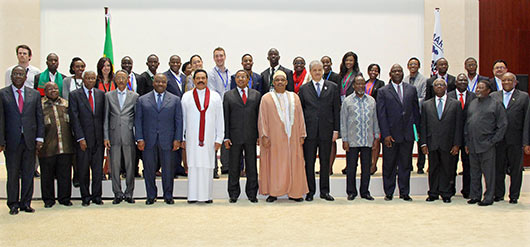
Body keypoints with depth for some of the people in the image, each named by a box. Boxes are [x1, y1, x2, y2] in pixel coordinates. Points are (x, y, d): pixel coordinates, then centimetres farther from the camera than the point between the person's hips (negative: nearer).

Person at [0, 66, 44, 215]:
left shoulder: (34, 94, 9)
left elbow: (40, 118, 8)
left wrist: (39, 138, 0)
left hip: (30, 140, 2)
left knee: (28, 174, 7)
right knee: (13, 174, 5)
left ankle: (25, 203, 16)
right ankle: (13, 204, 16)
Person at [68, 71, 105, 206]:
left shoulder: (101, 94, 10)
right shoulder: (75, 95, 1)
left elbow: (103, 116, 10)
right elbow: (74, 118, -4)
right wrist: (80, 138, -10)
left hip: (98, 138, 2)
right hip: (83, 138, -2)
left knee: (98, 169, 6)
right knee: (83, 170, 4)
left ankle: (97, 196, 16)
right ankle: (85, 197, 16)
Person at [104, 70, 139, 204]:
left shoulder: (134, 96, 7)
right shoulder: (108, 96, 10)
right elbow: (106, 118, 9)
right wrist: (106, 137, 1)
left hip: (129, 135, -1)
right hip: (114, 136, 1)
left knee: (130, 166, 3)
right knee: (114, 166, 2)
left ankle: (129, 193, 14)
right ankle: (118, 194, 12)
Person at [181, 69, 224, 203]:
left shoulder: (215, 97, 7)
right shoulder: (186, 96, 7)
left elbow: (220, 119, 6)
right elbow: (182, 118, 8)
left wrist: (219, 139, 0)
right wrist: (181, 138, 2)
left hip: (209, 138, 0)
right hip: (192, 138, 0)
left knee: (208, 165, 1)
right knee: (193, 165, 0)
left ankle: (207, 195, 9)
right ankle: (193, 196, 6)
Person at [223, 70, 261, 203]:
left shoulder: (256, 94, 9)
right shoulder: (228, 95, 6)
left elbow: (259, 116, 7)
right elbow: (225, 117, 3)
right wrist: (226, 137, -4)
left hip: (251, 137, 1)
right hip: (235, 137, -1)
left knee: (252, 166, 6)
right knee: (233, 167, 5)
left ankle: (252, 194, 16)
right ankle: (233, 194, 16)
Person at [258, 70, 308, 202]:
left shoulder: (294, 97, 11)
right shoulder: (266, 98, 4)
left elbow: (300, 117, 10)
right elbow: (262, 118, 0)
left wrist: (301, 135, 4)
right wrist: (264, 136, -9)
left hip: (292, 137, 3)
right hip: (274, 137, -2)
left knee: (293, 163, 4)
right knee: (273, 164, 0)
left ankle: (294, 192, 12)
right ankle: (273, 193, 7)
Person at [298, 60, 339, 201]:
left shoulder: (332, 87, 7)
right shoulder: (304, 89, 7)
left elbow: (337, 110, 6)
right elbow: (300, 110, 7)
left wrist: (336, 130, 0)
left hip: (326, 130, 0)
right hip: (309, 131, 0)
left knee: (325, 162, 7)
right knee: (309, 162, 3)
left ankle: (324, 191, 16)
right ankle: (310, 191, 13)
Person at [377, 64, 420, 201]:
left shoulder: (412, 89, 10)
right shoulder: (383, 91, 1)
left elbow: (416, 111, 12)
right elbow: (381, 115, -4)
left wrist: (417, 130, 4)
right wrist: (386, 134, -10)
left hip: (407, 134, 2)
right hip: (390, 135, -2)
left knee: (405, 164, 8)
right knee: (389, 165, 5)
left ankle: (404, 193, 18)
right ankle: (389, 193, 17)